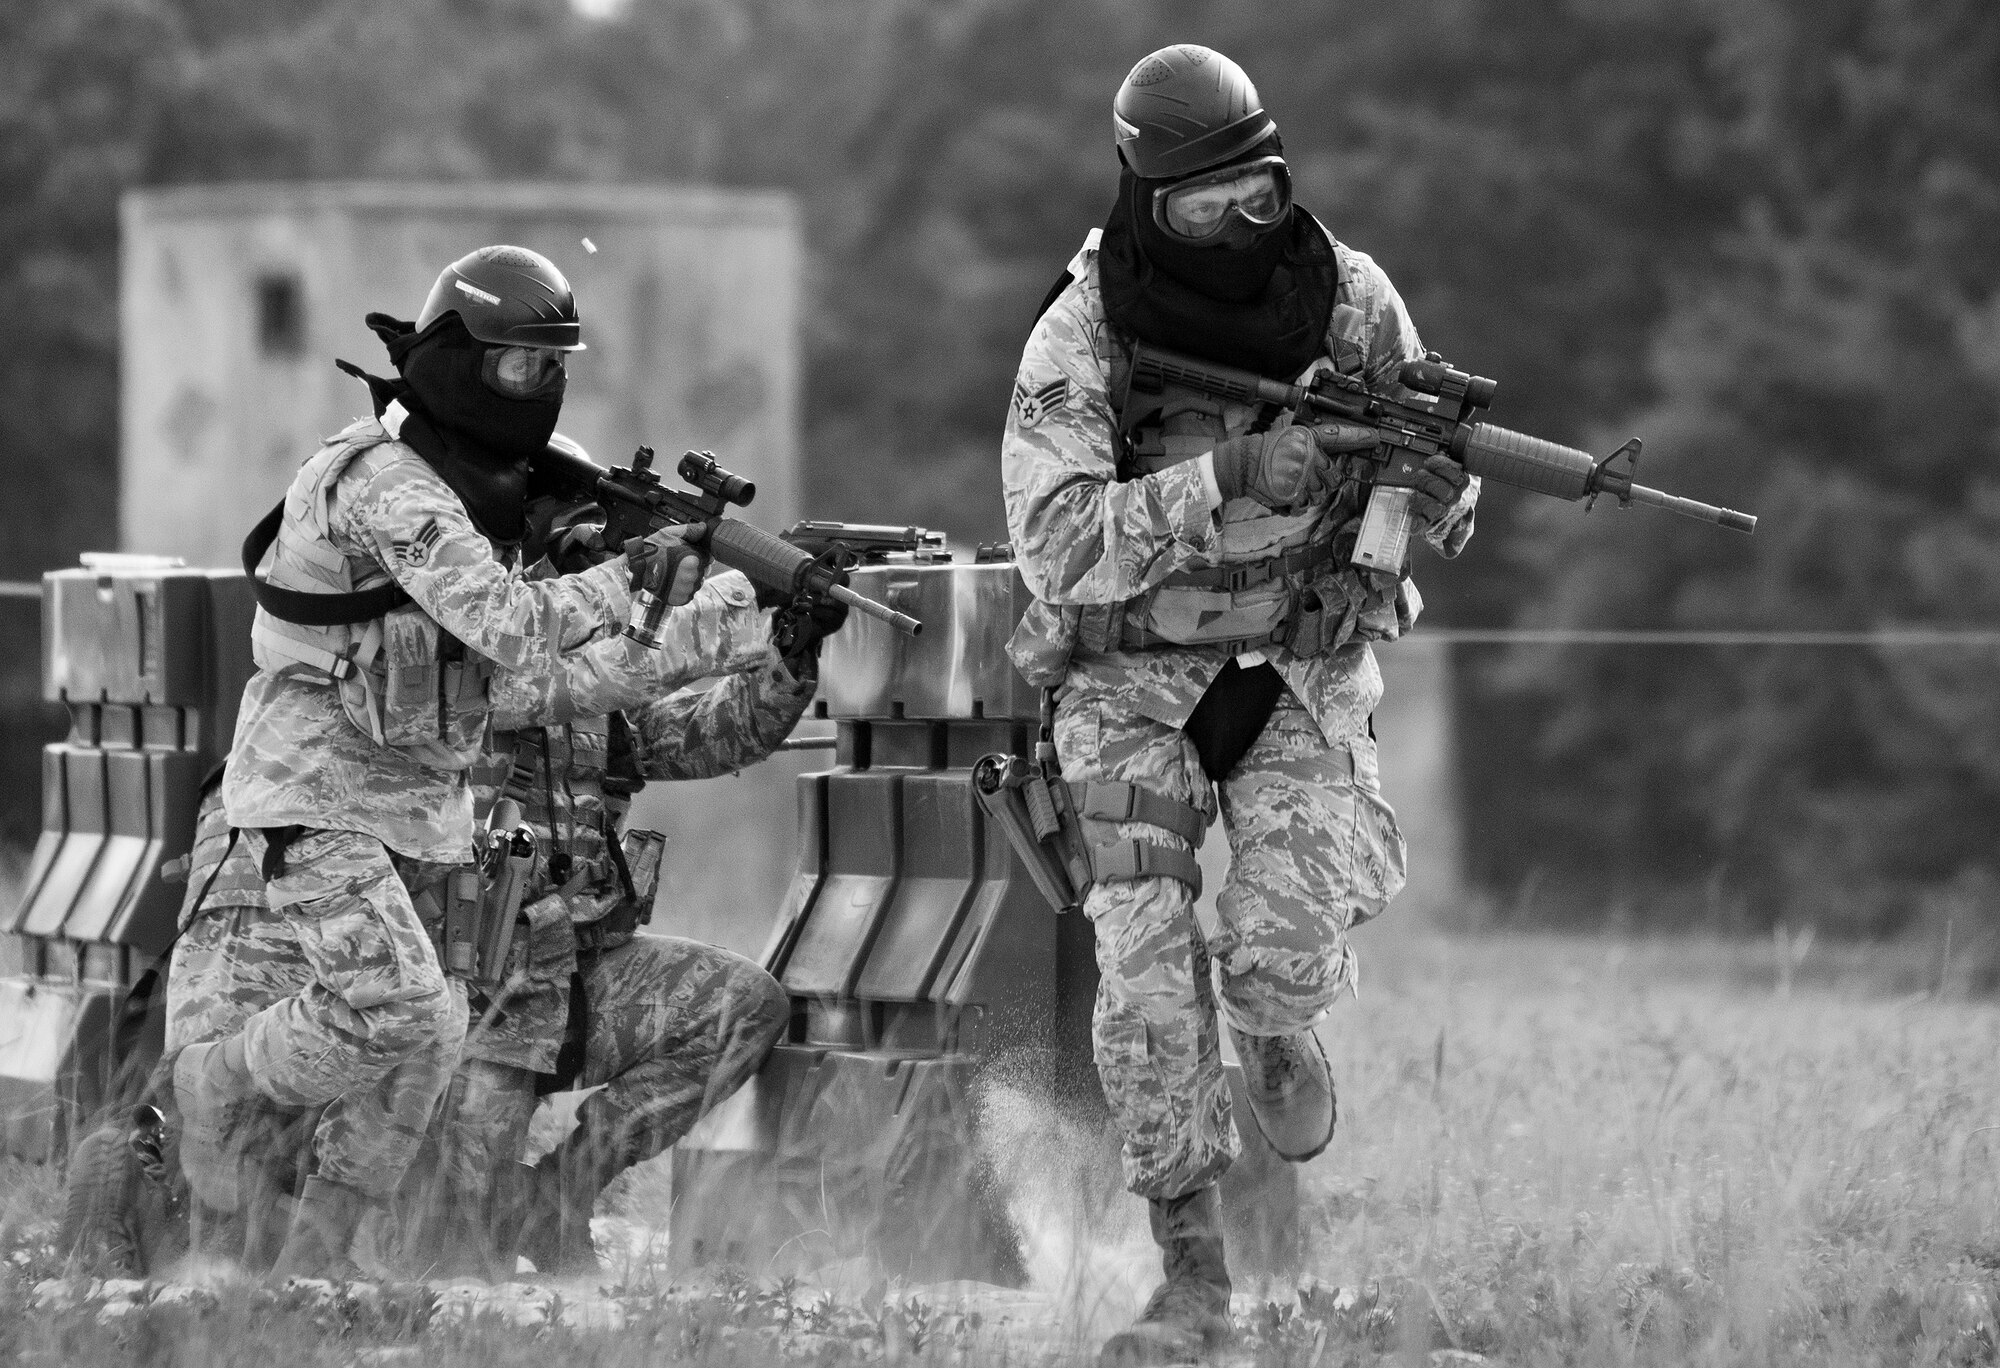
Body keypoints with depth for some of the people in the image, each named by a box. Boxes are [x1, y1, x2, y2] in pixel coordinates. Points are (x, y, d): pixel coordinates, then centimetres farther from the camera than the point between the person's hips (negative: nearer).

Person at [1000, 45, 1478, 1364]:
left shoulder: (1347, 300, -10)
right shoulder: (1083, 339, -18)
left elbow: (1438, 517, -1)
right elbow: (1060, 547, -29)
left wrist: (1436, 486, -26)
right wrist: (1233, 477, -38)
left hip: (1303, 672, 1)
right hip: (1134, 682, -1)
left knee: (1285, 948, -21)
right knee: (1149, 992, -9)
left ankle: (1277, 1031, 18)